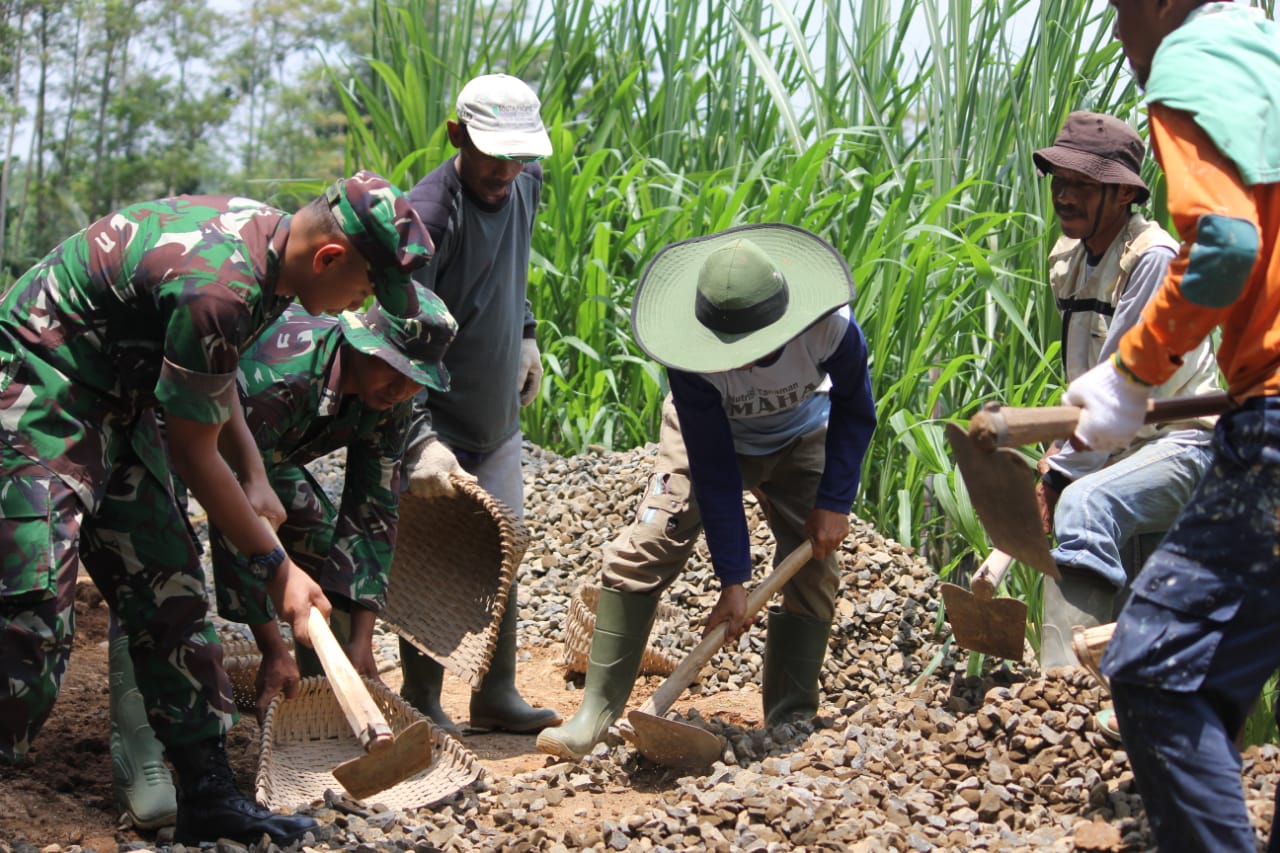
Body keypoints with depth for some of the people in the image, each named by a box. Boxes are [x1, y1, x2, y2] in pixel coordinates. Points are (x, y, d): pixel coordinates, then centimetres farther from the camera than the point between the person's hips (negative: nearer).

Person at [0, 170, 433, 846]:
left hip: (116, 401, 10)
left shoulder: (266, 235, -2)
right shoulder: (219, 288, -30)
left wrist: (253, 478, 11)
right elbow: (192, 453, -20)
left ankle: (209, 798, 12)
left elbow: (211, 373, 17)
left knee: (170, 601, 7)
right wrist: (274, 567, -10)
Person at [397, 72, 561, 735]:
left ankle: (497, 695, 26)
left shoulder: (525, 183, -1)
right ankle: (421, 706, 16)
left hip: (498, 416, 7)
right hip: (438, 427, -7)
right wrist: (420, 439, -39)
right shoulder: (428, 216, -25)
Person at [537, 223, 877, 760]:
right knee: (644, 550, -17)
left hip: (800, 442, 2)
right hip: (712, 439, -2)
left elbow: (853, 410, -13)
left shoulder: (831, 330, -36)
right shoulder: (693, 359, -38)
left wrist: (834, 502, -18)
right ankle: (596, 712, -14)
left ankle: (790, 726, -1)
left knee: (813, 570, -10)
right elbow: (714, 468, -31)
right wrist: (733, 580, -30)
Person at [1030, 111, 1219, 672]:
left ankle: (1063, 684, -48)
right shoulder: (1065, 259, 10)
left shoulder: (1154, 259, -16)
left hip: (1180, 444, -9)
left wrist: (1060, 474, -19)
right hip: (1118, 449, 10)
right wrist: (1060, 454, 6)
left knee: (1084, 505, -36)